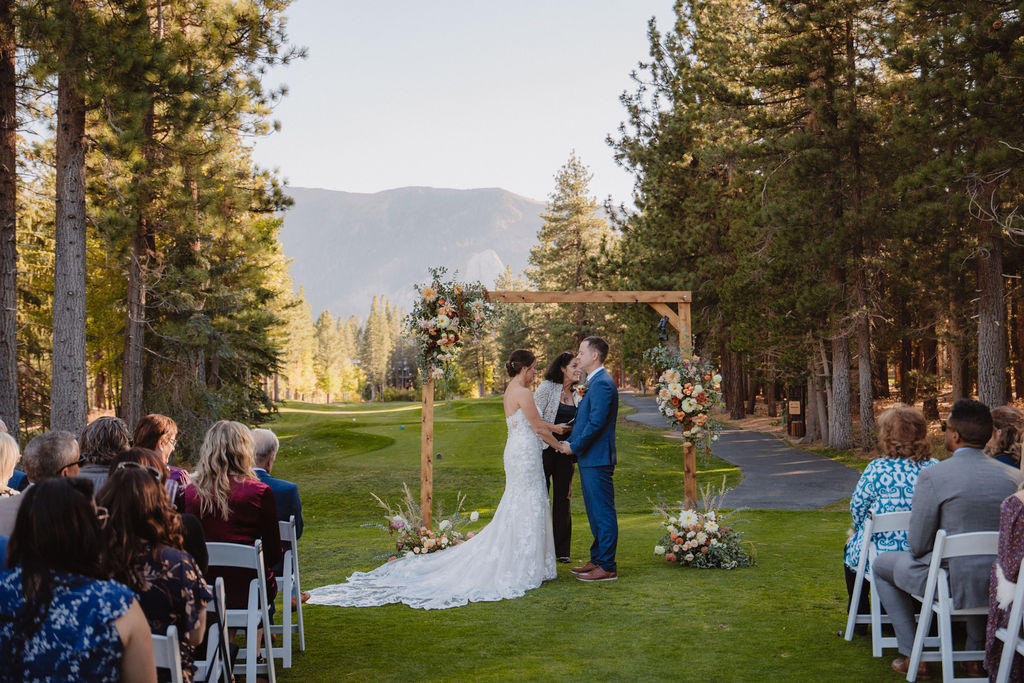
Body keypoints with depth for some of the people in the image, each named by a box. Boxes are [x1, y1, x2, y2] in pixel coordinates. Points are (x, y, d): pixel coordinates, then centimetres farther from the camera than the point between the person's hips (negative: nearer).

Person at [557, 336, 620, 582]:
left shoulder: (603, 383, -16)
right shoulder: (595, 382, 17)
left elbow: (596, 423, -22)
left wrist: (574, 447, -13)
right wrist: (569, 442, 11)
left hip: (597, 459, -11)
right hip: (589, 458, 11)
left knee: (603, 513, -5)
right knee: (595, 513, 17)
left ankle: (607, 567, 0)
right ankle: (597, 560, 26)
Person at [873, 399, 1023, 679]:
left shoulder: (933, 475, -17)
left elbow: (917, 545, -13)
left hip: (953, 584, -5)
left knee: (882, 564, 23)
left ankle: (913, 656, 22)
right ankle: (976, 652, 41)